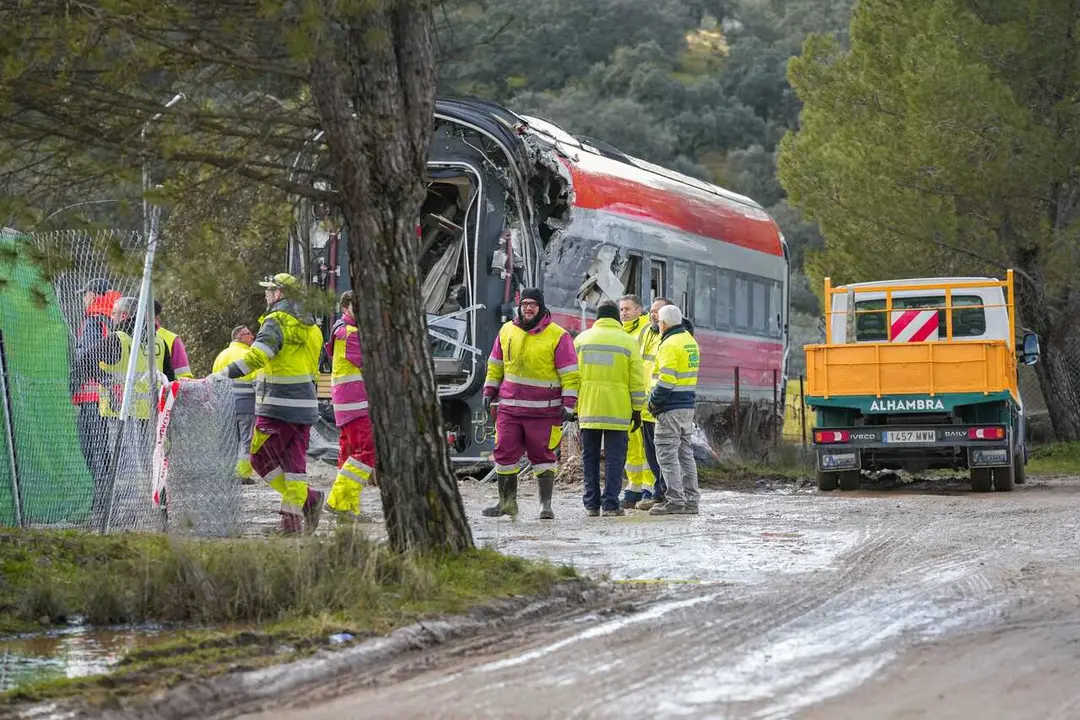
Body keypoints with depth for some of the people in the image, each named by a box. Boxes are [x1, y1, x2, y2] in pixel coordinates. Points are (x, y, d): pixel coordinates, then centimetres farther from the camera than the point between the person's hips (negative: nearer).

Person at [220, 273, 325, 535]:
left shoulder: (276, 321, -11)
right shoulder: (310, 326, 15)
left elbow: (258, 355, -25)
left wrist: (225, 375, -28)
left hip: (278, 405, -8)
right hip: (305, 405, 8)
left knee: (262, 458, 1)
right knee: (294, 461, 9)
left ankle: (307, 499, -4)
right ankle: (292, 518, 5)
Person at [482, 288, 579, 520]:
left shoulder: (558, 336, -4)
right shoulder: (507, 331, 9)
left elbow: (570, 374, -4)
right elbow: (495, 365, 20)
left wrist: (568, 404, -9)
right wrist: (489, 392, 13)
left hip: (543, 411, -4)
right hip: (509, 407, 4)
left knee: (543, 456, 0)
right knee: (504, 454, 3)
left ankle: (546, 504, 8)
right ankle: (507, 501, 14)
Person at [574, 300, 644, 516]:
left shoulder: (581, 339, 8)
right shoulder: (628, 342, 0)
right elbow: (636, 381, -1)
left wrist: (573, 406, 15)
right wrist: (637, 411, 6)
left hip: (588, 409, 2)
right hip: (617, 410, -2)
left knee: (590, 457, 9)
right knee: (614, 458, 1)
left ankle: (592, 504, 8)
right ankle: (610, 503, -4)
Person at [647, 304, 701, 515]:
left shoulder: (670, 345, -15)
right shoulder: (690, 341, 14)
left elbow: (666, 379, -19)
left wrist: (653, 401, -11)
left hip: (671, 408, -9)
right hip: (688, 405, 9)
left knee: (667, 454, -5)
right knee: (685, 453, 13)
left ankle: (675, 500, -8)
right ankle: (690, 499, 14)